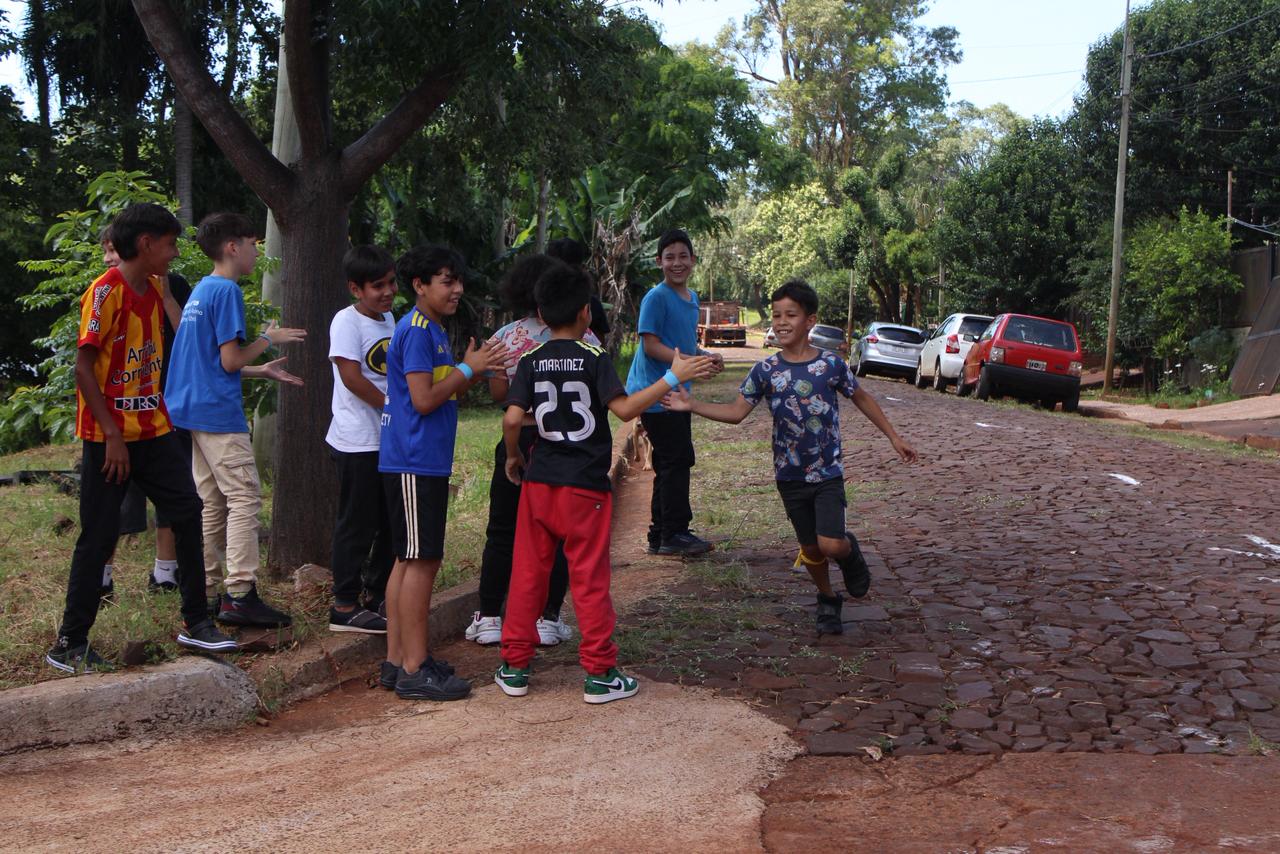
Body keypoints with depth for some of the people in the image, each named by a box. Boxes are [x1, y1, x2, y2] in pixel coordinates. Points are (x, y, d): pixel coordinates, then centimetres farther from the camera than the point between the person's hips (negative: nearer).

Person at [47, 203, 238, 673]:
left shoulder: (154, 288, 10)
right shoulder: (106, 291, -15)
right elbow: (83, 366, -18)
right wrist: (112, 435, -20)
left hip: (154, 430, 8)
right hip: (110, 436, -8)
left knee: (187, 511, 3)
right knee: (99, 536, -2)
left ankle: (195, 623, 13)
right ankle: (69, 644, 11)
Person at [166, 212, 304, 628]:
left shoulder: (201, 290, 17)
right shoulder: (227, 291, -12)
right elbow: (230, 360, -16)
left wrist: (262, 370, 22)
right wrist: (269, 339, -2)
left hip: (194, 408, 10)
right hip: (219, 411, -10)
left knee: (213, 504, 12)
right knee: (244, 499, -8)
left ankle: (205, 593, 16)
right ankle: (239, 594, -10)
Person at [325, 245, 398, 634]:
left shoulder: (388, 319, 14)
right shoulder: (347, 321, -10)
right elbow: (352, 377, -18)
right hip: (358, 441, -8)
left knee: (392, 521, 13)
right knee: (357, 524, -3)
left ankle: (378, 597, 25)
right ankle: (345, 605, 6)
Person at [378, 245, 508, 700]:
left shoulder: (433, 330, 18)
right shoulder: (417, 330, -13)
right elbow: (424, 399, -19)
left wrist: (473, 370, 6)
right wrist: (468, 368, -10)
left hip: (423, 461, 10)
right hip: (414, 462, -10)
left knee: (410, 560, 12)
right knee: (421, 560, -7)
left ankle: (398, 661, 18)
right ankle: (414, 669, -1)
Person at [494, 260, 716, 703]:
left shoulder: (531, 360, 1)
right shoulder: (594, 357, -8)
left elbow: (513, 418, -7)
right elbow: (624, 408, -19)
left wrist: (513, 456, 11)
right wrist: (673, 377, -14)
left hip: (537, 483, 4)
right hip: (585, 486, -3)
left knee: (528, 574, 12)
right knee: (590, 580, 4)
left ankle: (515, 667, 18)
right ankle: (600, 674, 10)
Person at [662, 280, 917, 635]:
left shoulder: (831, 364, -8)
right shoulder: (765, 370, -5)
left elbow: (862, 399, 7)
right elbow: (736, 412, -3)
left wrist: (893, 436, 11)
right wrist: (692, 405, -15)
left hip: (828, 473, -2)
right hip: (790, 475, 2)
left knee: (831, 545, -16)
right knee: (810, 547, 12)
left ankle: (850, 552, 20)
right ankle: (828, 600, 37)